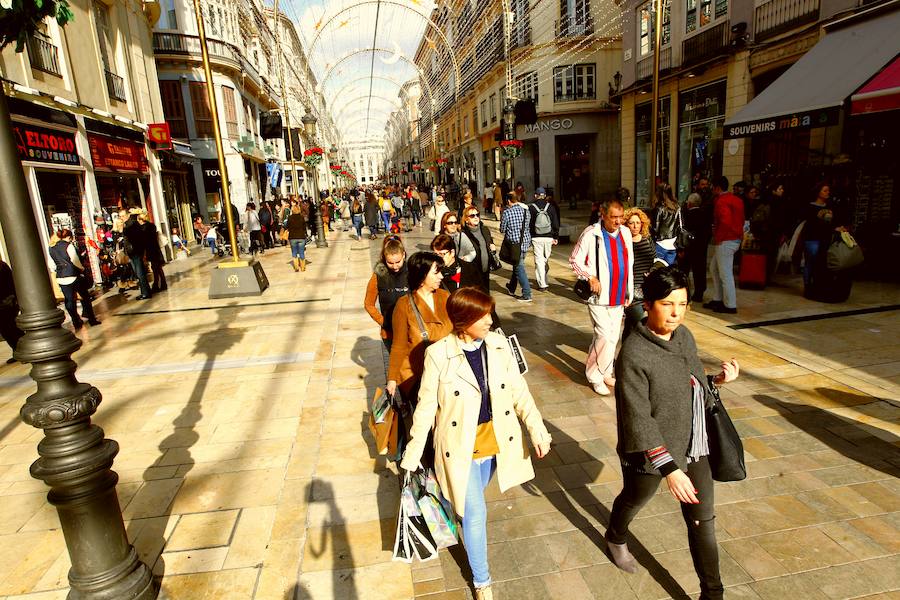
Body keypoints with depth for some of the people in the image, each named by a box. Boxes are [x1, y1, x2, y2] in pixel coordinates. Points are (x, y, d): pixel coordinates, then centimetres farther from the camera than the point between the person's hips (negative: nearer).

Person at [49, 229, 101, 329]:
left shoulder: (52, 249, 10)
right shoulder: (68, 245, -9)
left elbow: (53, 264, 11)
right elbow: (75, 260, -12)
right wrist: (82, 268, 4)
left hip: (61, 278, 5)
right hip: (73, 275, -5)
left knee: (69, 300, 8)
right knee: (85, 296, 7)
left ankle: (76, 322, 11)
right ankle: (92, 319, 10)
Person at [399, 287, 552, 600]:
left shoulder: (499, 345, -10)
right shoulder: (439, 354, -21)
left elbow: (518, 390, -3)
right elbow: (426, 407, -12)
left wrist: (537, 429, -12)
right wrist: (412, 456, -6)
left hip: (497, 442, 4)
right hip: (461, 447, -3)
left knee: (471, 502, 26)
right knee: (475, 513, 7)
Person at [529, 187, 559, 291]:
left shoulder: (531, 208, -4)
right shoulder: (551, 207, 1)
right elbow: (556, 223, 4)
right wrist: (556, 237, 11)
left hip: (536, 238, -2)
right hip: (548, 237, 2)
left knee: (539, 260, 2)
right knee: (546, 259, 16)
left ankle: (542, 284, -1)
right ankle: (543, 280, 27)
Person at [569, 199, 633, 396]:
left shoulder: (626, 233, 6)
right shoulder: (591, 234, -13)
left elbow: (629, 263, 13)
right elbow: (574, 260, -7)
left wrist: (629, 291, 12)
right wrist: (590, 277, -18)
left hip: (618, 296, 6)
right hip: (599, 296, -6)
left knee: (613, 337, 14)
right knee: (606, 337, -9)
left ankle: (604, 372, 30)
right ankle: (595, 376, 8)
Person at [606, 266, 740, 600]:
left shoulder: (684, 336, -5)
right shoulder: (634, 354, -27)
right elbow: (638, 421, -26)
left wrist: (719, 380, -8)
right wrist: (669, 469, -27)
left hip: (694, 447, 5)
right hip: (650, 453, -5)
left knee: (703, 521, 14)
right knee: (634, 501, 24)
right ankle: (616, 539, 57)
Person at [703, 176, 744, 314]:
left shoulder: (721, 201, -15)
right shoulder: (737, 200, 15)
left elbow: (725, 221, -27)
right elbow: (741, 220, 18)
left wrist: (717, 237, -16)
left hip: (725, 241, -10)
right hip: (735, 238, 10)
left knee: (725, 273, -5)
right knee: (715, 268, 19)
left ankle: (730, 305, 1)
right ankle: (717, 300, 25)